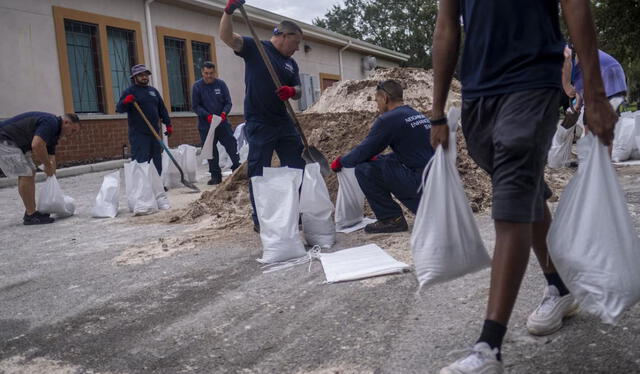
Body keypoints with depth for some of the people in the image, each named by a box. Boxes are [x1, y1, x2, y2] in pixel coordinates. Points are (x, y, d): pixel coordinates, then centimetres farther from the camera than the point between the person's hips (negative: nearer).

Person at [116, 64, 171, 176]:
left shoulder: (153, 91, 16)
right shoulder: (129, 92, -1)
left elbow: (162, 109, 20)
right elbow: (119, 109, -11)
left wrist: (168, 124, 12)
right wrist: (125, 102, -31)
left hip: (154, 133, 6)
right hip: (139, 134, -6)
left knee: (157, 161, 11)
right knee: (141, 163, -10)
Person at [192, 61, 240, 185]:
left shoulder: (221, 84, 1)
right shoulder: (197, 86, -2)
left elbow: (228, 102, 3)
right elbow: (196, 106, -2)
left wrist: (224, 113, -16)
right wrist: (207, 115, -17)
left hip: (222, 122, 1)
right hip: (205, 125, -1)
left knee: (231, 145, -1)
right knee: (211, 151, 3)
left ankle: (237, 168, 12)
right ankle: (215, 176, 12)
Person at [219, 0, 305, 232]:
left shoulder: (291, 64, 15)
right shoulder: (254, 47, -2)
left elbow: (298, 91, 12)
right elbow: (226, 37, -13)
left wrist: (292, 91, -13)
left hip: (284, 122, 7)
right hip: (259, 124, -6)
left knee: (297, 168, 10)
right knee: (259, 174, -1)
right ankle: (259, 220, 9)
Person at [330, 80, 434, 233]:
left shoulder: (389, 119, -10)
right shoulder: (418, 115, 17)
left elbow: (363, 152, -7)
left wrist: (340, 162, 11)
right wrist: (377, 159, 31)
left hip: (419, 179, -9)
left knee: (364, 170, -6)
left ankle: (392, 219, 0)